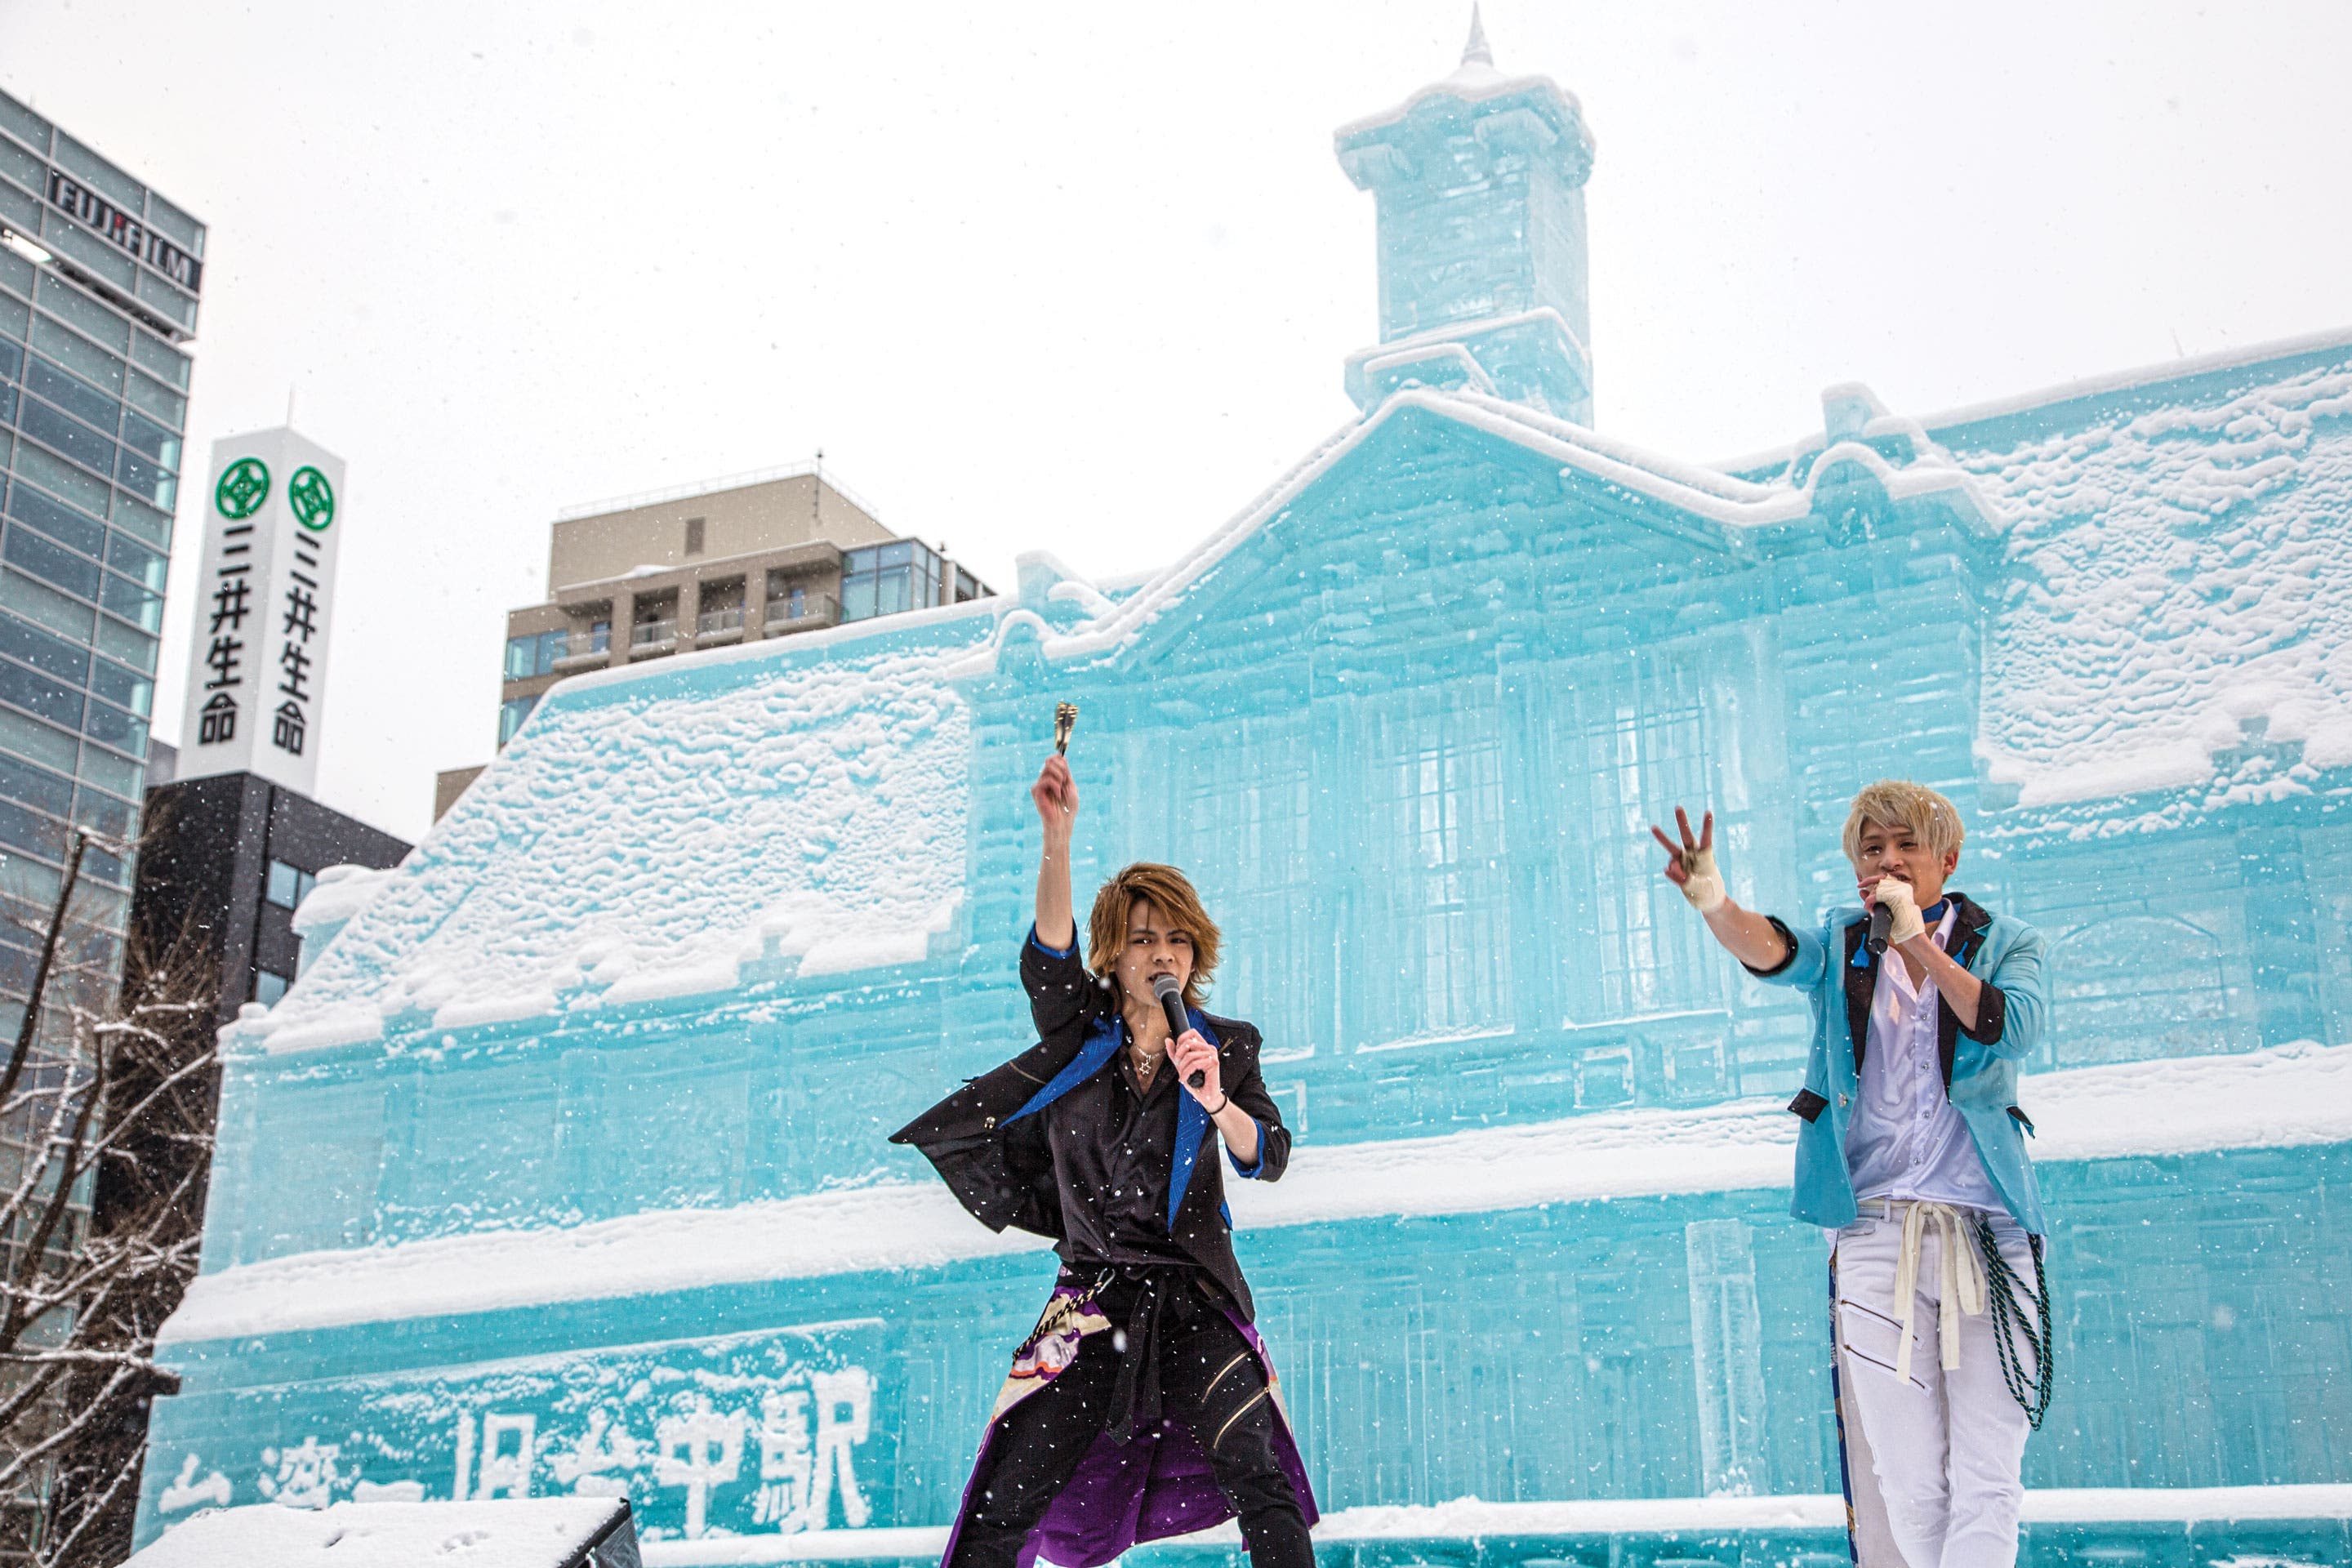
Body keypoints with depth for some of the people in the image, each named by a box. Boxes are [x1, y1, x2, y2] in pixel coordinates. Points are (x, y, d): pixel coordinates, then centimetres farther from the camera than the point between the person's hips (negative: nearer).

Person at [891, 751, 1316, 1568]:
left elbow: (1268, 1158, -2)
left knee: (1266, 1492, -15)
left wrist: (1213, 1100, -22)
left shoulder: (1226, 1045, 6)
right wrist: (1058, 836, -33)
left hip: (1196, 1296, 0)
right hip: (1092, 1301, 0)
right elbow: (1047, 957, -18)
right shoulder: (1080, 1030, 2)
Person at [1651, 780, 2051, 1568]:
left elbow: (2016, 1029, -12)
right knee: (1905, 1487, 0)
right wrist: (1714, 903, -35)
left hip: (1986, 1234, 0)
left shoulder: (2003, 942, 9)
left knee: (1985, 1481, -5)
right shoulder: (1841, 945, 10)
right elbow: (1769, 950, -14)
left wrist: (1917, 941, -15)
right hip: (1875, 1236, 0)